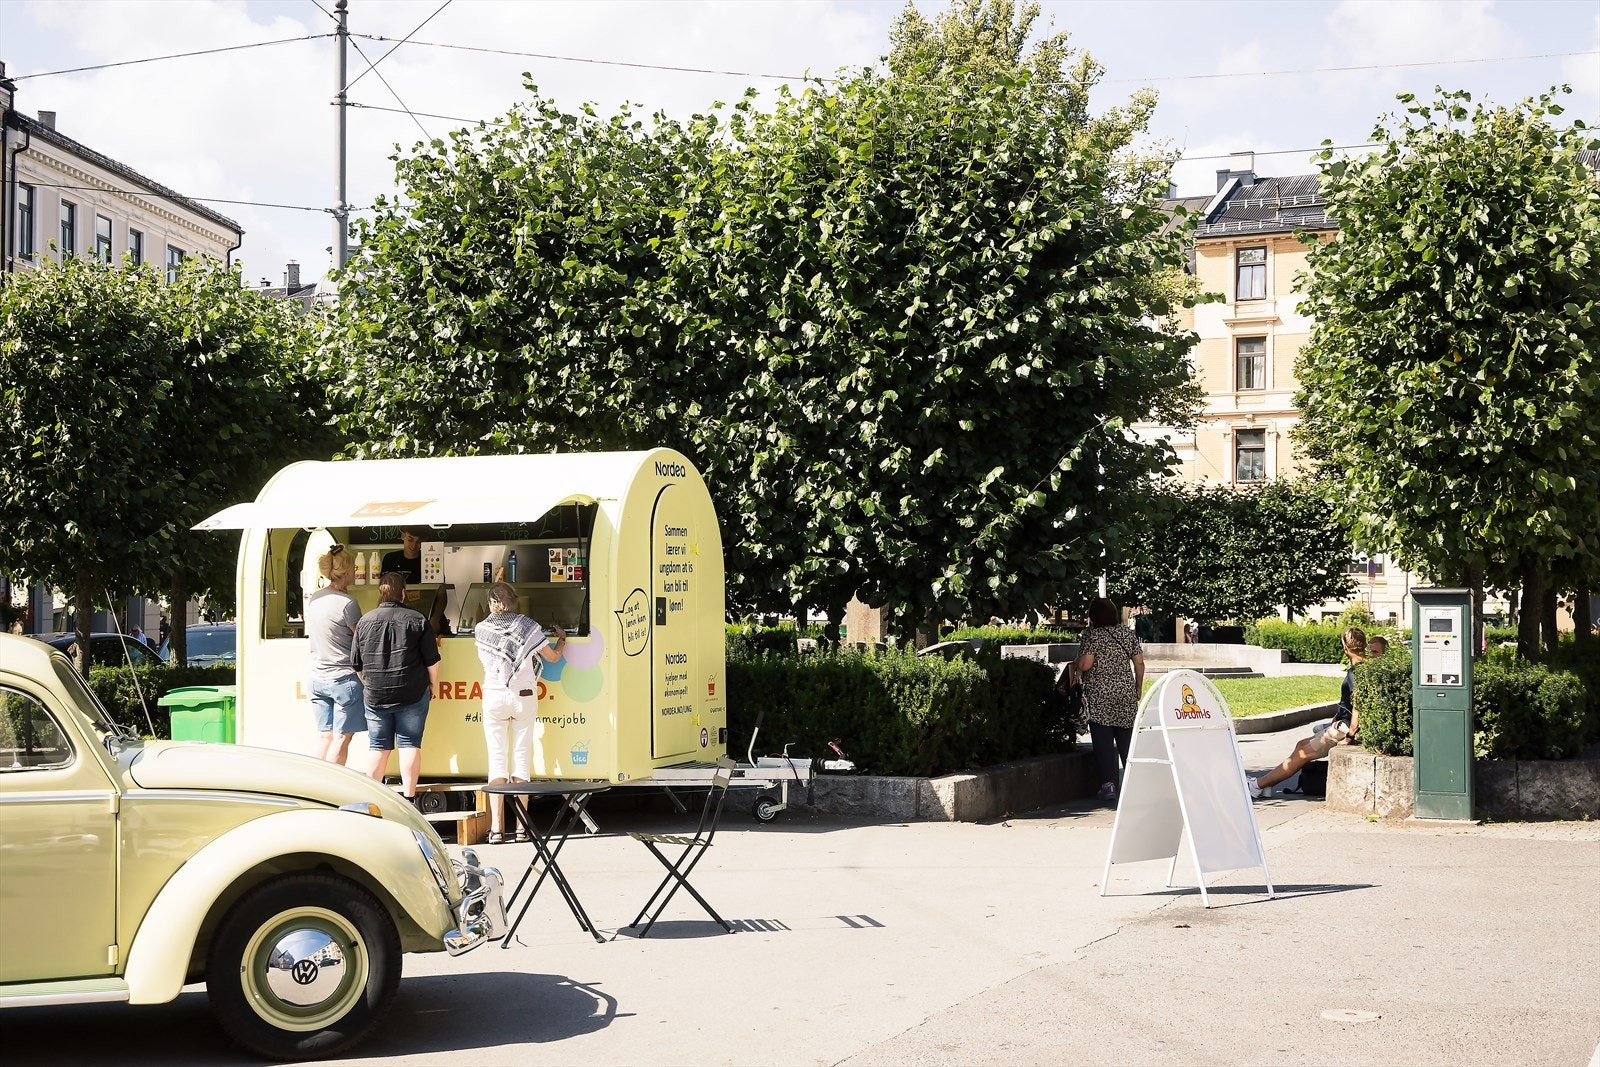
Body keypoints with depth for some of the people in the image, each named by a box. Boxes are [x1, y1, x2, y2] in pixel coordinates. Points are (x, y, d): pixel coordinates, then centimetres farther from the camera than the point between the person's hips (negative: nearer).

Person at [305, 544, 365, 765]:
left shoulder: (312, 600, 6)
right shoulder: (347, 603, -15)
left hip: (317, 678, 7)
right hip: (344, 678, -7)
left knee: (323, 736, 11)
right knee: (341, 738, 1)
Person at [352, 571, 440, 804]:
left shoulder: (365, 621, 2)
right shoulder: (416, 620, -6)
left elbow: (356, 664, 9)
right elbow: (432, 661, -5)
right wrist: (432, 685, 10)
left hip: (376, 697, 2)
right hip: (411, 696, -2)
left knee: (378, 747, 10)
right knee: (409, 744, 3)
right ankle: (408, 797, 1)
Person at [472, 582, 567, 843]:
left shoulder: (482, 629, -1)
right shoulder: (528, 626, -2)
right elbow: (553, 656, 4)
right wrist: (561, 638, 25)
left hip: (494, 697, 0)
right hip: (524, 697, 0)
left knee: (497, 759, 2)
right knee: (522, 758, 4)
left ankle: (497, 827, -5)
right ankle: (521, 827, 3)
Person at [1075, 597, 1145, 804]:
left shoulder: (1092, 636, -7)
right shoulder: (1128, 634, 7)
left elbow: (1084, 664, -16)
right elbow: (1139, 664, 6)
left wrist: (1077, 665, 7)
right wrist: (1138, 690, 16)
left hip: (1099, 697, -4)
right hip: (1126, 695, 4)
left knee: (1103, 741, -1)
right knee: (1127, 739, 9)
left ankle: (1108, 784, -5)